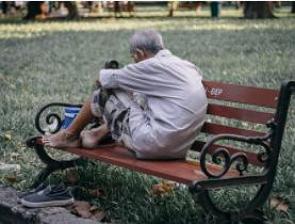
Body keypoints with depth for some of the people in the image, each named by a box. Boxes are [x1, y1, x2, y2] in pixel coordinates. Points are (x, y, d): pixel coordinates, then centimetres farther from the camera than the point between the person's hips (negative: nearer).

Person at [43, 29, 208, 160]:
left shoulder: (153, 66, -11)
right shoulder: (189, 66, 11)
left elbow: (104, 79, 1)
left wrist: (102, 77, 23)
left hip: (154, 146, -8)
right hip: (179, 149, 8)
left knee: (104, 93, 6)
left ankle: (70, 135, 26)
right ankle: (97, 135, 31)